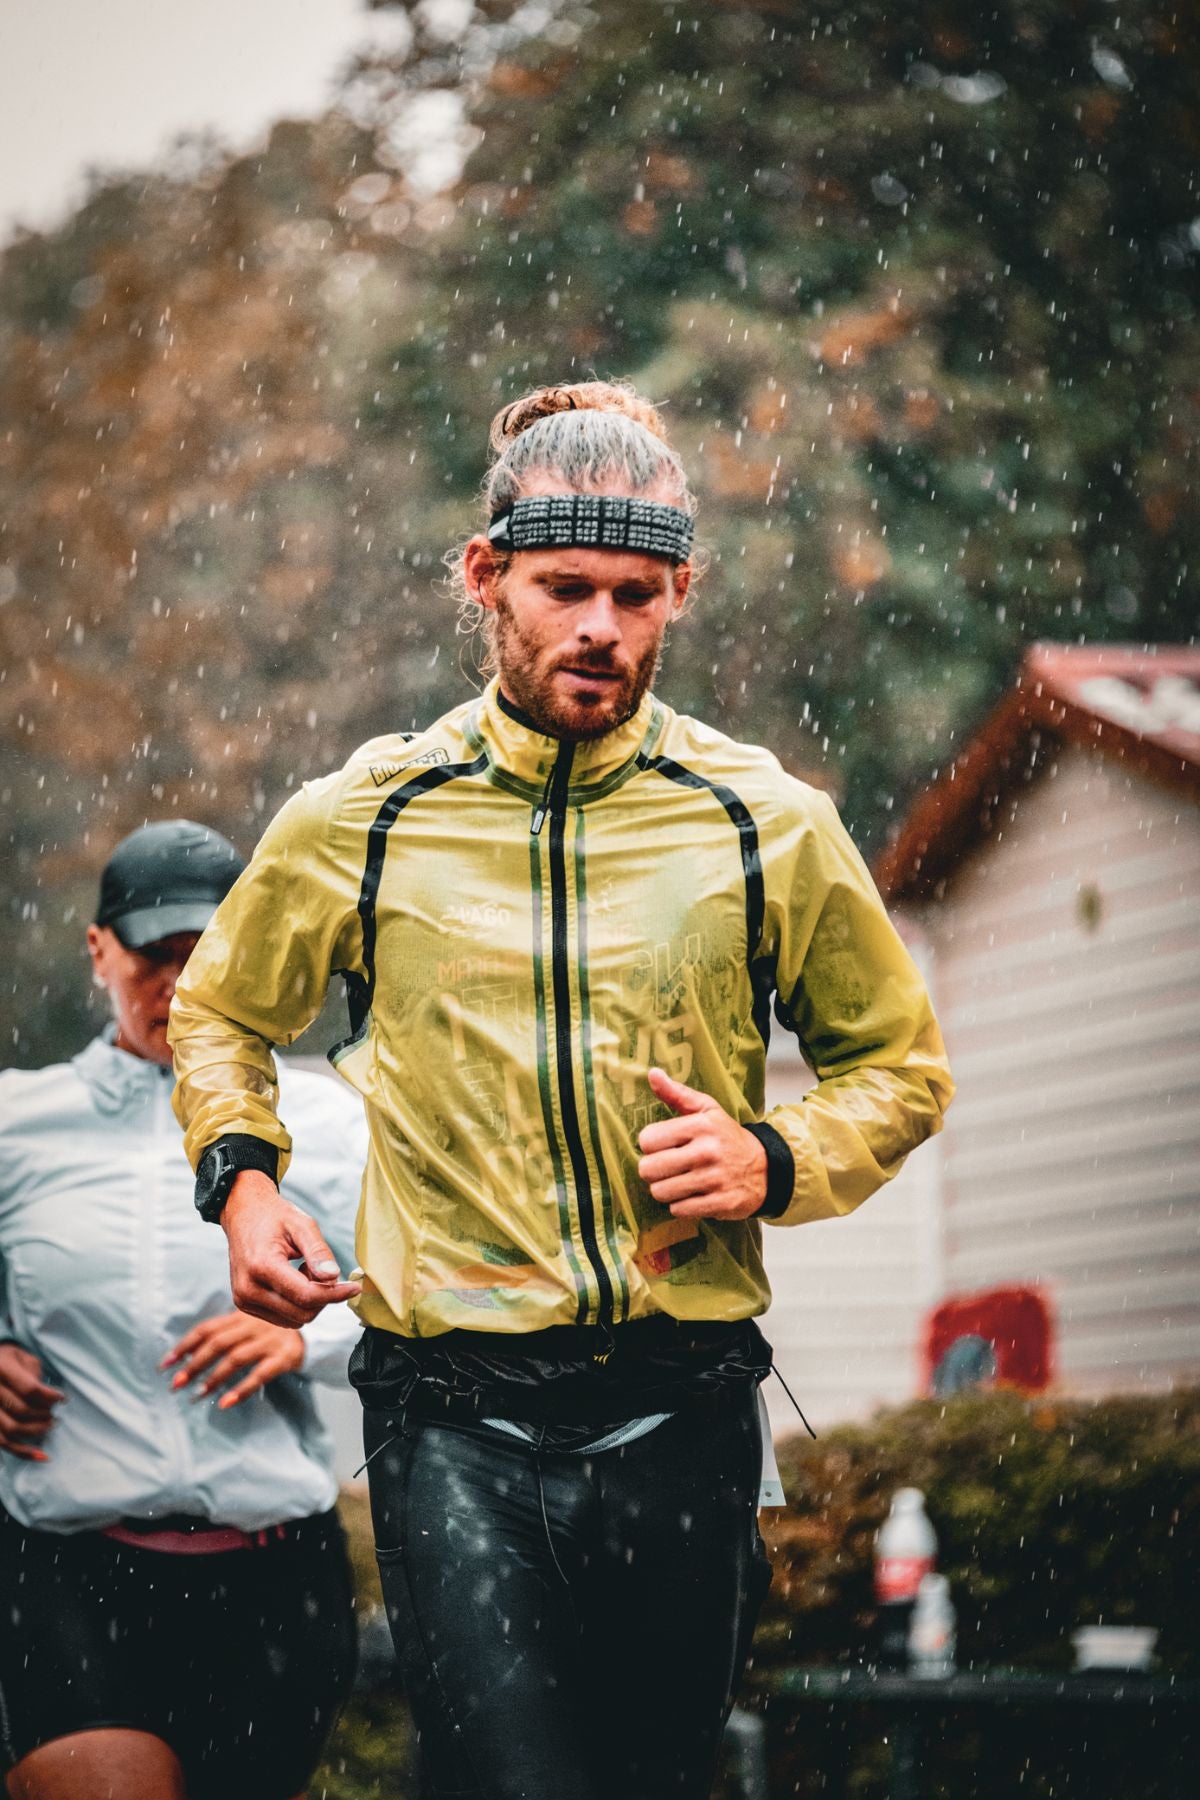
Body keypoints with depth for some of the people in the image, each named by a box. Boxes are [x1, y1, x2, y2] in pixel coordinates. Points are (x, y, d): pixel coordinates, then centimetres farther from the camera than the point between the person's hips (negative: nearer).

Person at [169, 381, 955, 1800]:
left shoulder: (768, 828, 5)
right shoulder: (358, 822, 4)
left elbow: (901, 1065, 17)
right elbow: (220, 1016, 22)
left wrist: (779, 1160, -2)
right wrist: (240, 1174, 3)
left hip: (682, 1412, 2)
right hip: (455, 1414, -2)